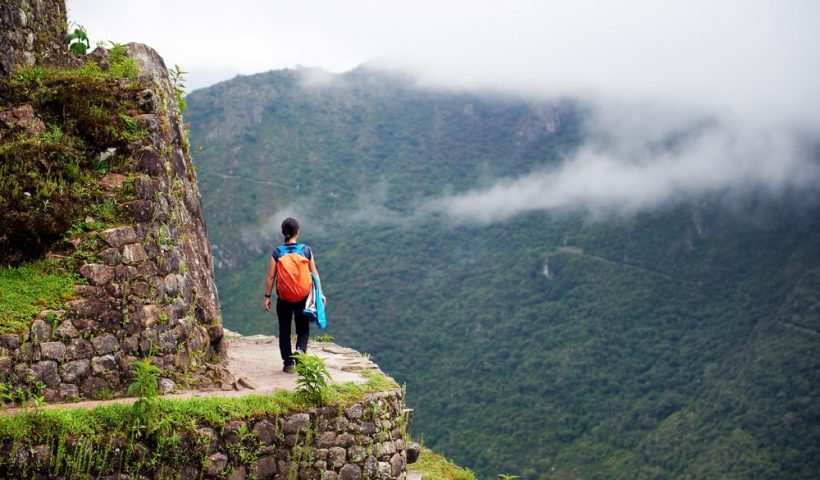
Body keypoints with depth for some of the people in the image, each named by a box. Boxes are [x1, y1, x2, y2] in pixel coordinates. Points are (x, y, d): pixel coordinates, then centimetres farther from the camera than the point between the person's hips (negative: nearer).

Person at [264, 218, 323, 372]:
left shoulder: (277, 252, -4)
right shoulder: (306, 250, -3)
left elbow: (271, 276, -4)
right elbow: (314, 273, -1)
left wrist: (267, 296, 4)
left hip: (283, 297, 0)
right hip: (303, 296, 0)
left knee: (284, 330, 12)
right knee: (303, 328, 12)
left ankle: (288, 362, 13)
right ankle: (300, 350, -15)